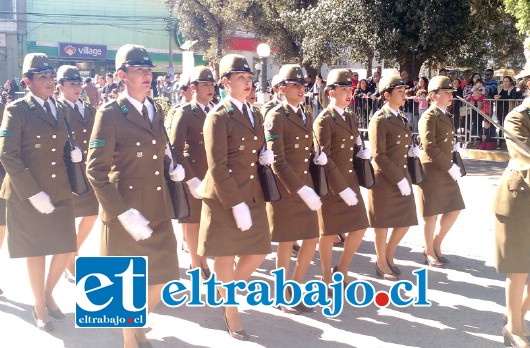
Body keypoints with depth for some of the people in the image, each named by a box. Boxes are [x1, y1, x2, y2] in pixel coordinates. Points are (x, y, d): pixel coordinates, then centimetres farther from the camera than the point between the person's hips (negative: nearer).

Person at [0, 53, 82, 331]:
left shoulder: (59, 109, 9)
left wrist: (73, 152, -5)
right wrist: (33, 193, -19)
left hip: (60, 191, 5)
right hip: (28, 194, -5)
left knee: (66, 249, 6)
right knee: (36, 251, 8)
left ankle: (48, 294, 33)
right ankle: (39, 306, 28)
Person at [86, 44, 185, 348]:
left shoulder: (157, 111, 9)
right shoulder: (110, 114, -12)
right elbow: (96, 170, -16)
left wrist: (174, 168, 2)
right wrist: (123, 213, -22)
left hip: (159, 208, 6)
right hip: (128, 209, -6)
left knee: (163, 276, 9)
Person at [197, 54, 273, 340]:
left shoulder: (255, 115, 13)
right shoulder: (218, 117, -10)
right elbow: (217, 166, -16)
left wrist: (266, 156, -1)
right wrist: (236, 204, -20)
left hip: (253, 195, 7)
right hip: (224, 197, -7)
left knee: (258, 252, 7)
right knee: (225, 256, 7)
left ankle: (228, 291, 33)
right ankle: (231, 315, 24)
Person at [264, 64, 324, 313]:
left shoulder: (307, 117, 14)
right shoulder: (276, 117, -11)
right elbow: (277, 162, -18)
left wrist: (319, 157, -3)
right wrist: (302, 190, -23)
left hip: (306, 187, 7)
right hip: (285, 189, -7)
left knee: (312, 239, 10)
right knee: (286, 244, 3)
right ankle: (284, 298, 18)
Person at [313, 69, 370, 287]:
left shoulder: (351, 118, 13)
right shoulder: (324, 121, -12)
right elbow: (323, 159, -17)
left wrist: (363, 154, 3)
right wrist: (341, 188, -19)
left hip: (351, 182, 7)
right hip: (332, 185, -7)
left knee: (360, 227, 7)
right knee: (329, 233, 5)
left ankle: (341, 270, 25)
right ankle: (327, 278, 21)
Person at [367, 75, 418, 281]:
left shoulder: (401, 117, 12)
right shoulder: (379, 120, -14)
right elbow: (379, 156, -18)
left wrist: (410, 151, 3)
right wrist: (399, 180, -19)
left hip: (402, 177, 8)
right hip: (384, 180, -8)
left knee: (406, 220, 10)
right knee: (383, 222, 6)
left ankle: (389, 255, 31)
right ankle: (381, 263, 23)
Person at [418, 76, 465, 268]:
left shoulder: (446, 115, 14)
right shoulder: (429, 117, -13)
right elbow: (430, 147, -21)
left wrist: (454, 146, 5)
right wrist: (450, 167, -19)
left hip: (445, 171, 9)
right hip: (431, 171, -9)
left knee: (454, 209, 11)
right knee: (431, 214, 3)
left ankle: (436, 245, 26)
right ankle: (429, 253, 18)